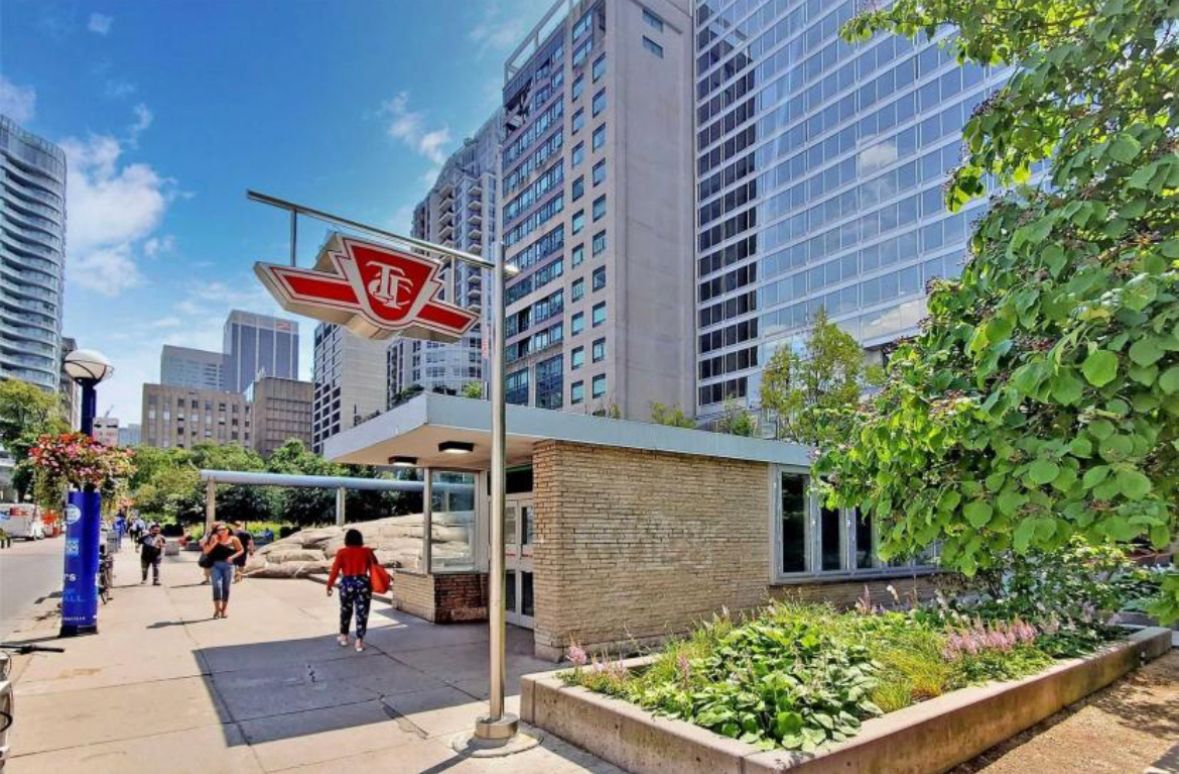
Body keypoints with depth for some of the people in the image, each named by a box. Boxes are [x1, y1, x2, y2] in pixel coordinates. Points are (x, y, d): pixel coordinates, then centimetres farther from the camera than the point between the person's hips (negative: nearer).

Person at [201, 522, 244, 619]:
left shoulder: (233, 539, 1)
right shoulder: (214, 539, 2)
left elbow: (241, 550, 7)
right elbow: (206, 551, -3)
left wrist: (232, 557, -8)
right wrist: (213, 543, -14)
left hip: (228, 565, 1)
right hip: (215, 565, -1)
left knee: (226, 588, 5)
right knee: (217, 586, -13)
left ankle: (223, 610, 17)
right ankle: (217, 609, -3)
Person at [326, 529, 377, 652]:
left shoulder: (342, 552, -2)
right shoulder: (368, 552, 1)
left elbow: (334, 570, -3)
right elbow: (374, 569, 2)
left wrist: (329, 586, 5)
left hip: (347, 584, 0)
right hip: (363, 584, 0)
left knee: (345, 610, 20)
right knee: (362, 612, 5)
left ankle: (343, 637, 32)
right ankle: (359, 641, 5)